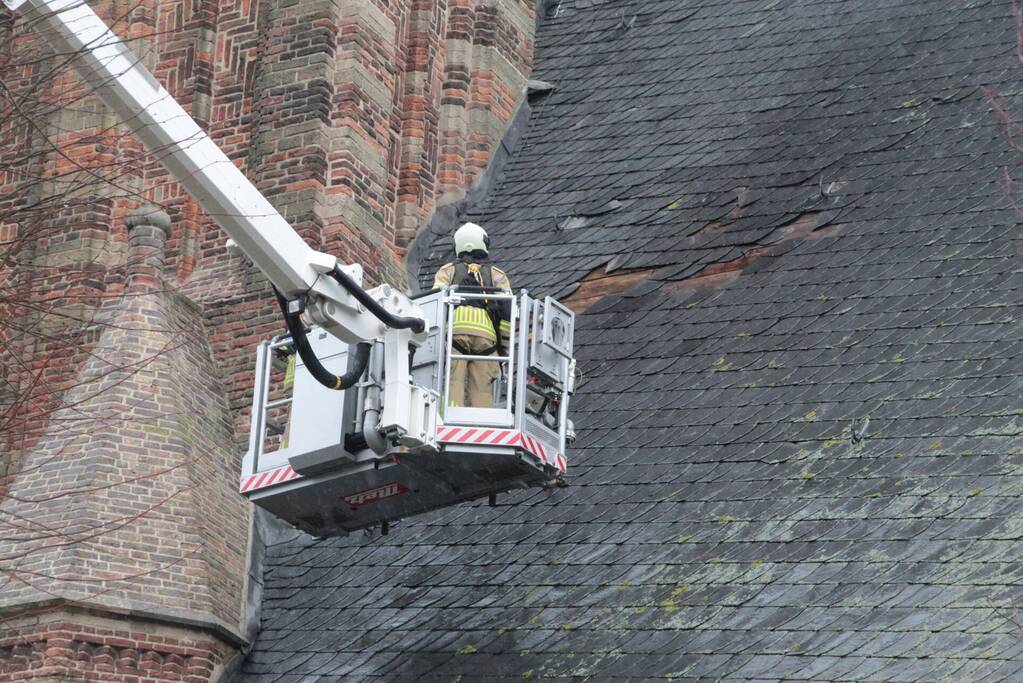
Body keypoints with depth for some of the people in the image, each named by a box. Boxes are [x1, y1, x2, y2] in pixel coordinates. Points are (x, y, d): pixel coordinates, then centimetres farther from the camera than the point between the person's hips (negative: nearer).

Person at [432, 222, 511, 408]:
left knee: (453, 384, -9)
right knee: (482, 388, -1)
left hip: (454, 330, -1)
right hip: (486, 333, 1)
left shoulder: (447, 271, 23)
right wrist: (505, 344, 11)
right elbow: (506, 309, 10)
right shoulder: (497, 275, 24)